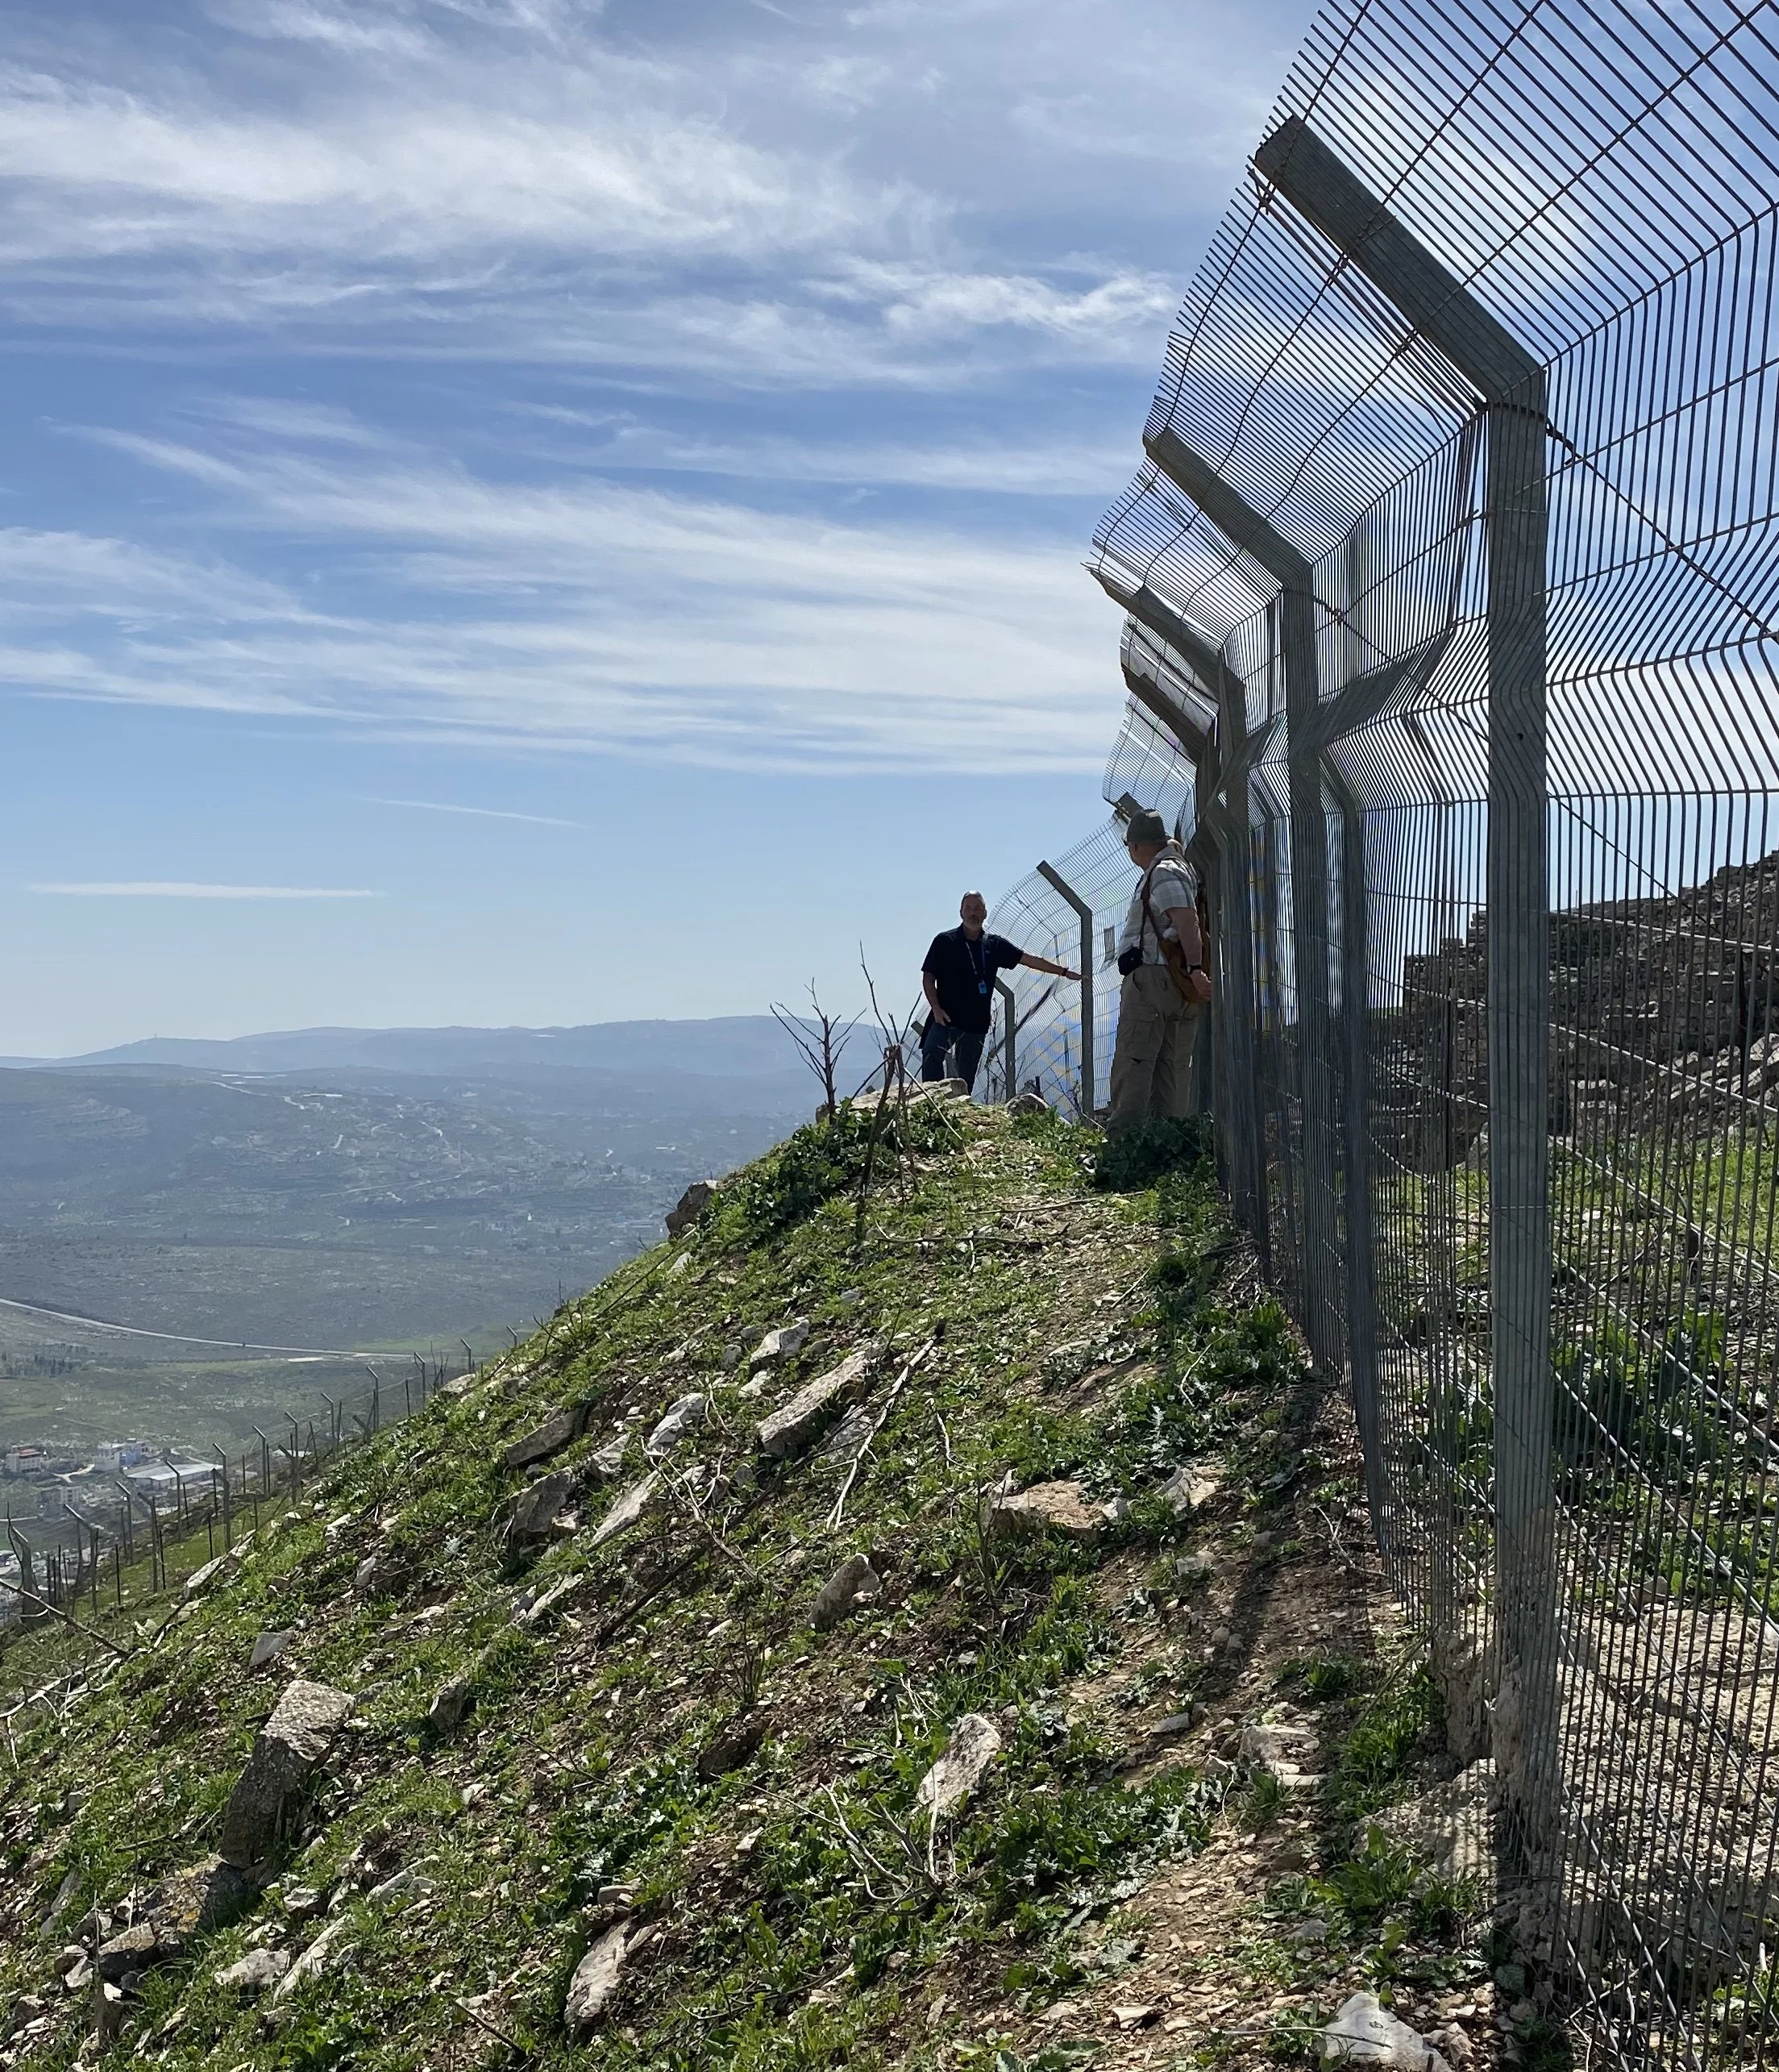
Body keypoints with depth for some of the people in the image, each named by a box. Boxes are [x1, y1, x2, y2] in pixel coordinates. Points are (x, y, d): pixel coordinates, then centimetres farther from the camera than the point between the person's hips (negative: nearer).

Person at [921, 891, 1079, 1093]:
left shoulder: (995, 945, 10)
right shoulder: (944, 941, 2)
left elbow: (1031, 960, 13)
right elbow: (928, 977, 1)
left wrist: (1065, 971, 11)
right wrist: (936, 1008, -12)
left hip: (976, 1022, 4)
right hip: (945, 1017, -3)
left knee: (966, 1076, 5)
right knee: (931, 1056, -26)